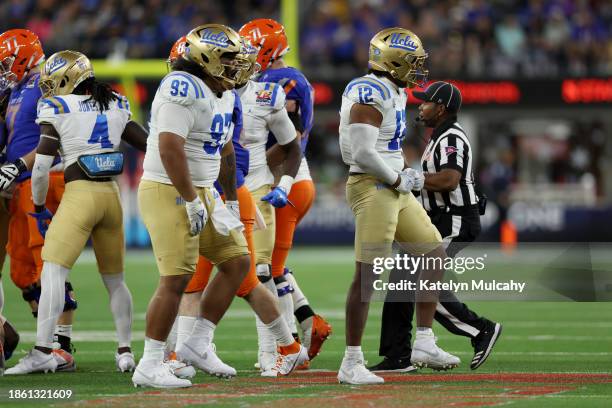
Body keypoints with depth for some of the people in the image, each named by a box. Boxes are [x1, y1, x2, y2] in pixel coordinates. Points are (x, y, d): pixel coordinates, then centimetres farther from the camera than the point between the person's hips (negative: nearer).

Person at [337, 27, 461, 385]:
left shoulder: (395, 93, 15)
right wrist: (397, 179, -12)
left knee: (434, 253, 14)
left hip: (394, 190, 10)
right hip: (372, 188, -10)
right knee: (368, 274, -9)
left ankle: (424, 342, 18)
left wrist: (403, 175, 9)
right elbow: (363, 153, -24)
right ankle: (351, 364, -5)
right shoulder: (370, 94, -17)